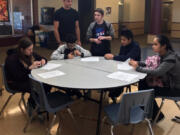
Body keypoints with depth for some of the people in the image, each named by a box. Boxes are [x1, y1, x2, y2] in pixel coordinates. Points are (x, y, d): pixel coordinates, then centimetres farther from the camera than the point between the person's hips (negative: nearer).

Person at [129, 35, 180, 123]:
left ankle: (157, 116, 8)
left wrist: (138, 68, -28)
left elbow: (157, 72, -36)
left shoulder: (171, 59, -27)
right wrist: (138, 63, -11)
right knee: (142, 83, -3)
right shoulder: (162, 55, 0)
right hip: (168, 84, 8)